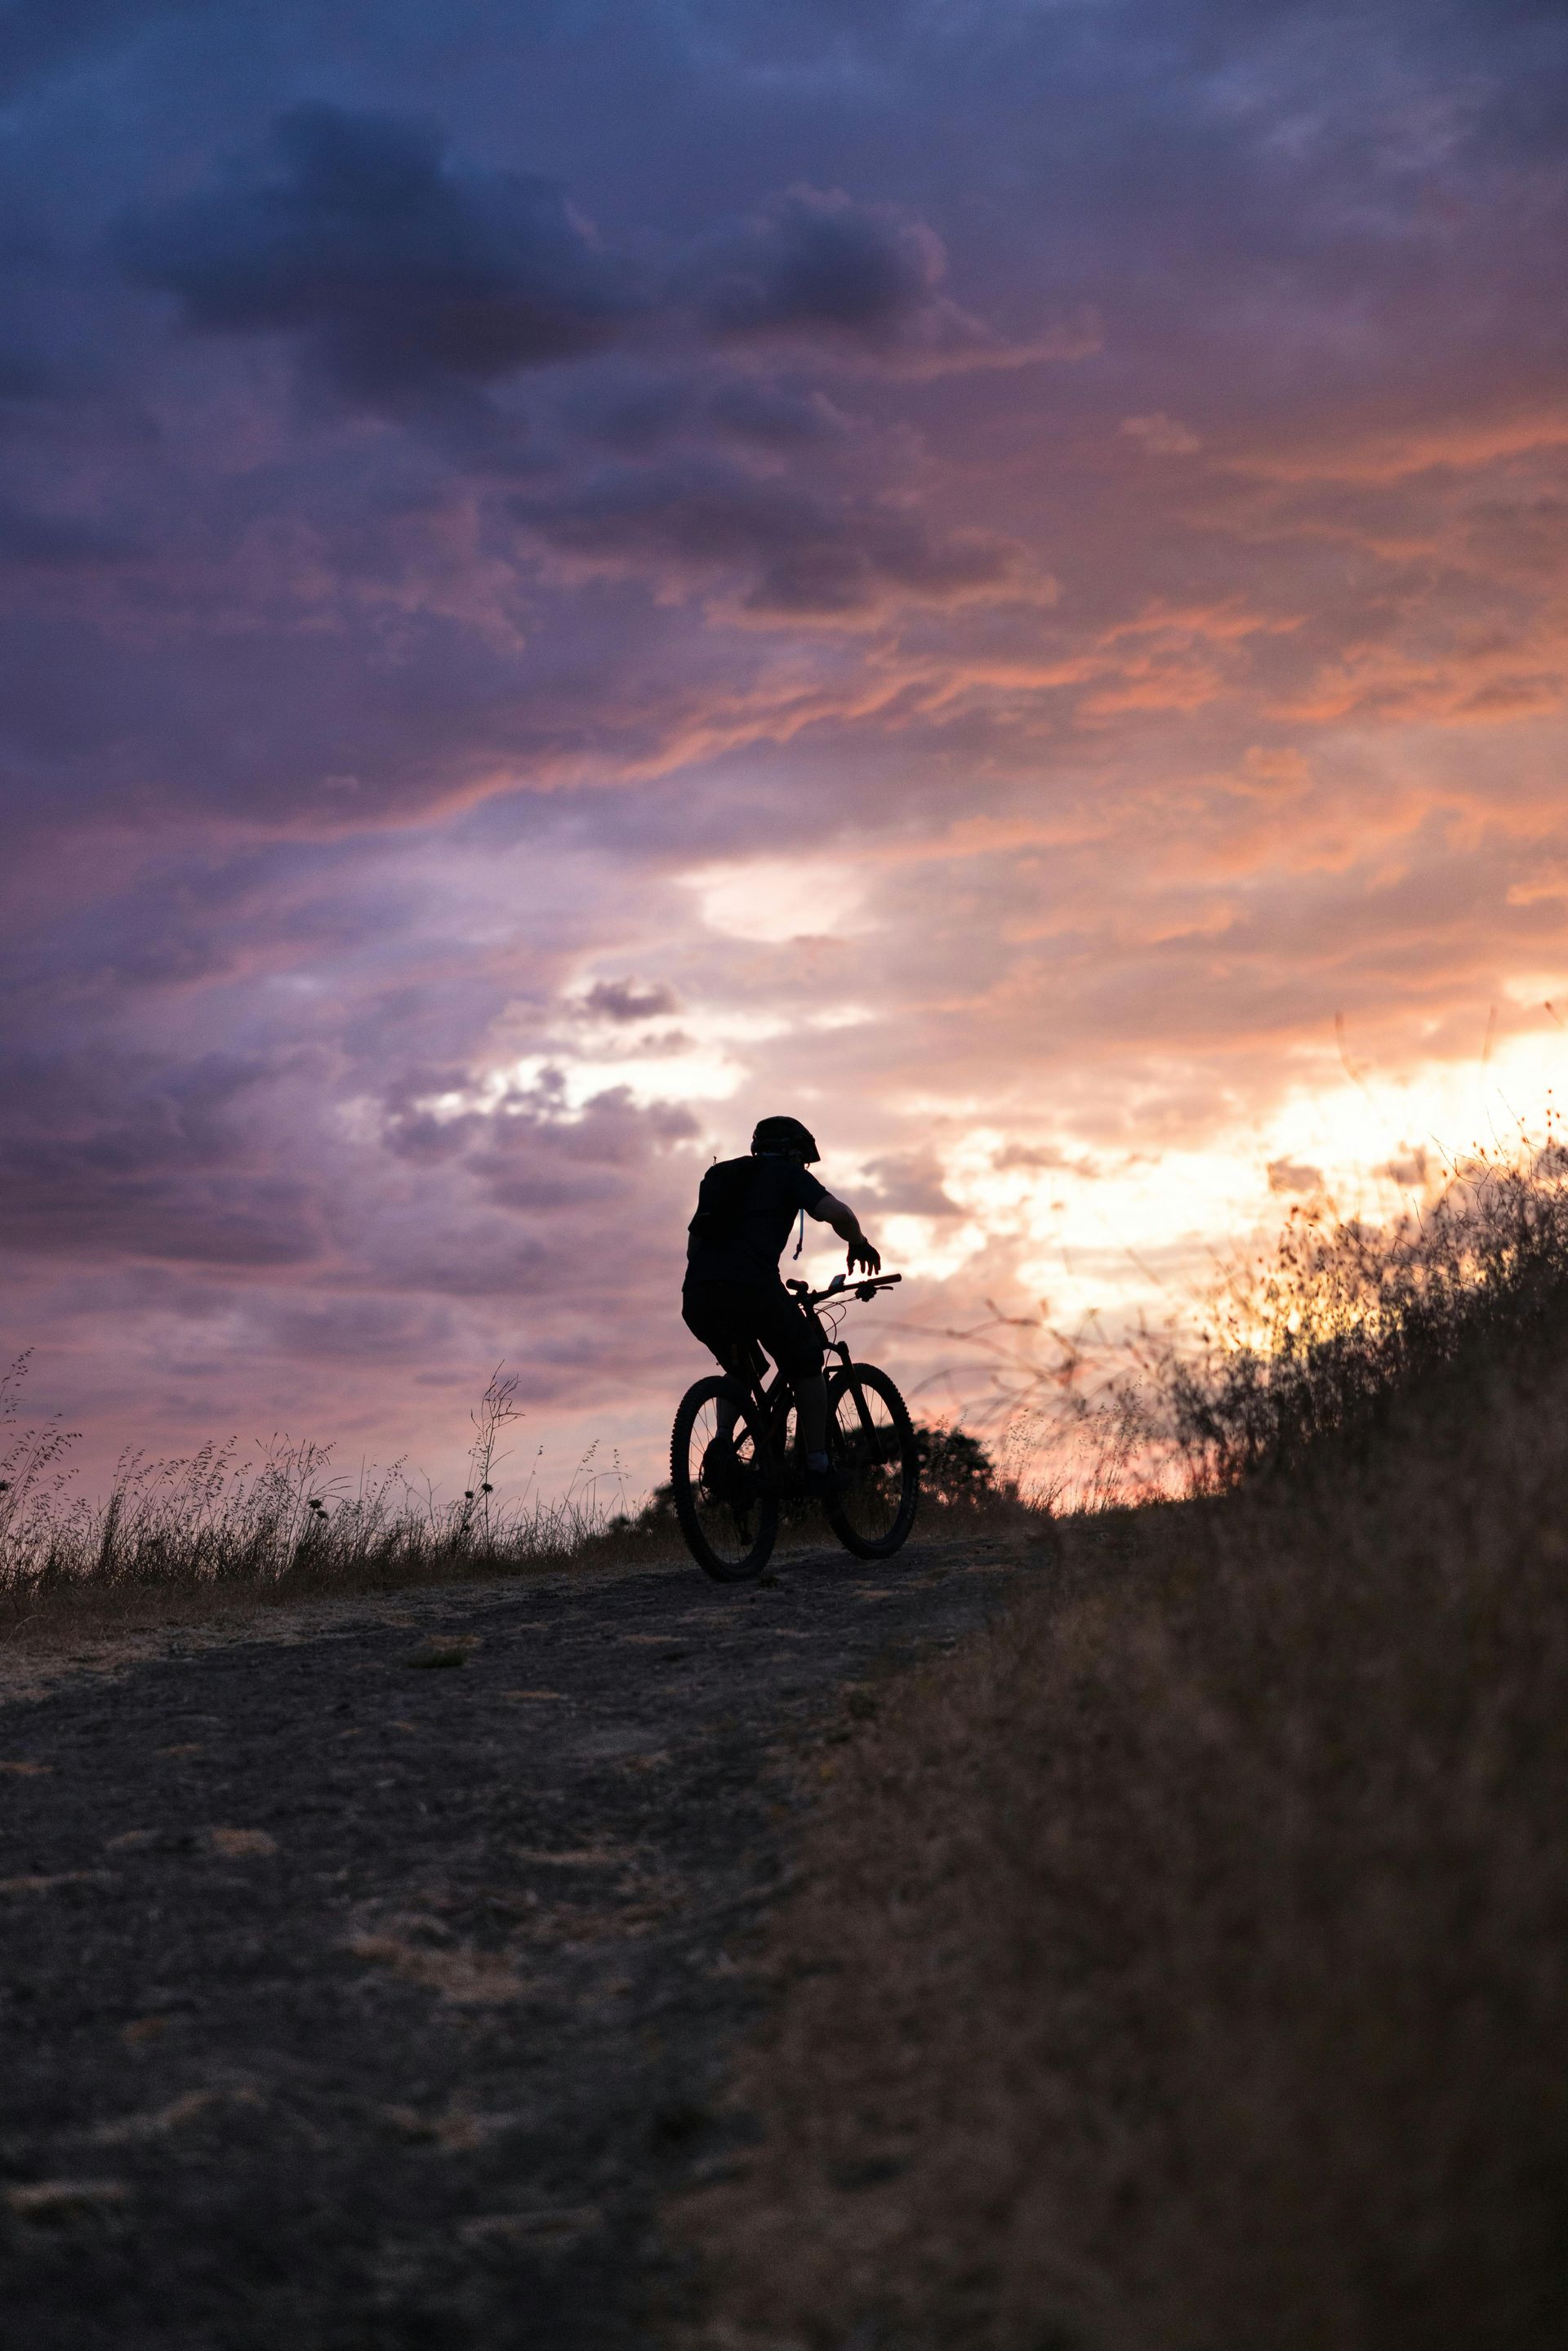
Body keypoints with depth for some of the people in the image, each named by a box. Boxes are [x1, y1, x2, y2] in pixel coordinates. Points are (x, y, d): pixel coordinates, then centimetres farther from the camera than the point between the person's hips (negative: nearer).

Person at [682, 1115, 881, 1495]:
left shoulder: (721, 1176, 31)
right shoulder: (789, 1174, 13)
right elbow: (837, 1212, -3)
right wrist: (858, 1244, 16)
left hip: (697, 1297, 5)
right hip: (753, 1289, -5)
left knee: (739, 1368, 33)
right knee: (805, 1365, 19)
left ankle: (722, 1445, 10)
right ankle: (817, 1467, 15)